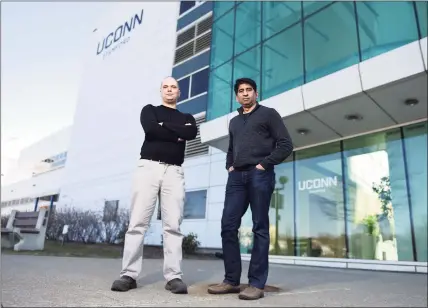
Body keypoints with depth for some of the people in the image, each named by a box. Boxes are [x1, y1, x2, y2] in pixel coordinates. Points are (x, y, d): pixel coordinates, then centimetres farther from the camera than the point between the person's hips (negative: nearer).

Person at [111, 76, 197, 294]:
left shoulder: (186, 118, 22)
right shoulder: (149, 110, 18)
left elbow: (192, 133, -3)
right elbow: (150, 129, -6)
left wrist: (164, 126, -4)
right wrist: (176, 134, 0)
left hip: (174, 171, 1)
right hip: (148, 167, -1)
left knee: (173, 225, -7)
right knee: (137, 222, -6)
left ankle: (174, 276, -6)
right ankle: (129, 275, -2)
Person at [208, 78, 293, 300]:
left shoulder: (268, 114, 9)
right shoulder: (234, 122, 26)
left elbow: (285, 145, -1)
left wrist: (264, 164, -9)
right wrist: (229, 166, 13)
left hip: (260, 175, -5)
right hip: (237, 176, 6)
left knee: (259, 229, -4)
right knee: (228, 226, -2)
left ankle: (257, 284, 0)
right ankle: (231, 280, 7)